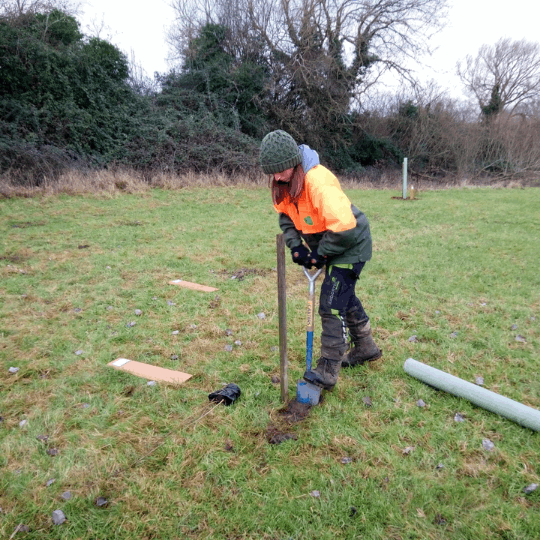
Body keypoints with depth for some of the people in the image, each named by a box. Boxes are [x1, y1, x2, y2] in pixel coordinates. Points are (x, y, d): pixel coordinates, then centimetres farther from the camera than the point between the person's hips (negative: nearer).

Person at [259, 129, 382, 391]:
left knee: (331, 303, -12)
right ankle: (366, 347, 41)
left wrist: (320, 254, -24)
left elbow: (344, 226, -37)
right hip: (328, 246, 9)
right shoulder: (284, 182, -6)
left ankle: (328, 370, -2)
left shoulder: (318, 181, -33)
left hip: (351, 244, -9)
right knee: (345, 296, 21)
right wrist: (295, 246, -7)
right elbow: (286, 215, 8)